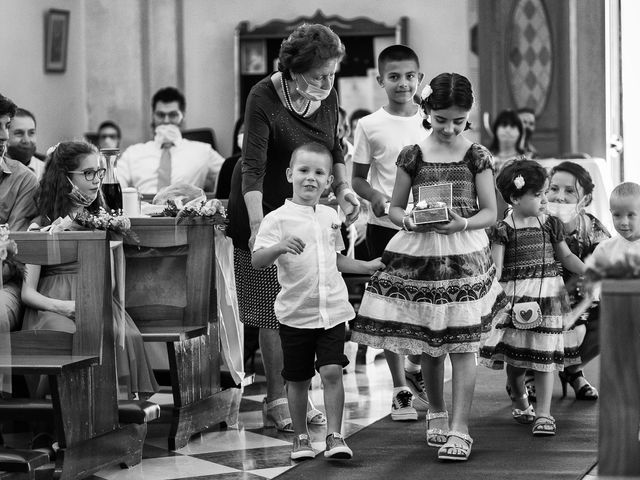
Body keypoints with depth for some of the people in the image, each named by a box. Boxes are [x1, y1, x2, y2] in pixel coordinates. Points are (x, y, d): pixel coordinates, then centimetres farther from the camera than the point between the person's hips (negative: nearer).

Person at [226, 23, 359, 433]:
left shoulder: (328, 94, -4)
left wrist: (343, 188, -2)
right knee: (274, 311, -2)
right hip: (267, 210, -5)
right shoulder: (264, 99, -22)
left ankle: (297, 394, 11)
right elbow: (252, 167, -29)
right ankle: (276, 399, 5)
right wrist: (257, 226, -39)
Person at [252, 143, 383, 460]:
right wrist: (280, 247, -34)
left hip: (332, 311, 3)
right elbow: (257, 261, -18)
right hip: (295, 313, -3)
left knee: (332, 371, -9)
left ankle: (334, 436, -3)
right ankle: (300, 437, 21)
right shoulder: (277, 219, -7)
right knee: (298, 379, 7)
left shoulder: (330, 217, 10)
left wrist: (366, 267, 22)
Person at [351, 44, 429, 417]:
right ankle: (401, 390, 11)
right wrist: (375, 197, -15)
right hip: (385, 225, -2)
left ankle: (415, 367, 31)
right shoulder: (370, 126, -1)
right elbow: (358, 177, 5)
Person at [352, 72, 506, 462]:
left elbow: (490, 212, -1)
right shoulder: (413, 156, 2)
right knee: (428, 346, 11)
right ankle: (436, 412, 32)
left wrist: (463, 223, -20)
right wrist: (408, 220, -15)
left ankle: (459, 429, -4)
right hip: (419, 254, 2)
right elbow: (395, 207, 7)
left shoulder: (477, 156, 0)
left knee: (462, 345, -6)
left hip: (464, 253, -2)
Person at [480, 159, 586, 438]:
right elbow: (495, 266, -10)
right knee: (514, 356, 6)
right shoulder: (503, 230, -5)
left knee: (545, 355, -2)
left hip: (548, 294, 2)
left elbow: (566, 256, 16)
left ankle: (544, 414, 3)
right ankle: (519, 402, 33)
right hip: (514, 297, -2)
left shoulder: (551, 224, 6)